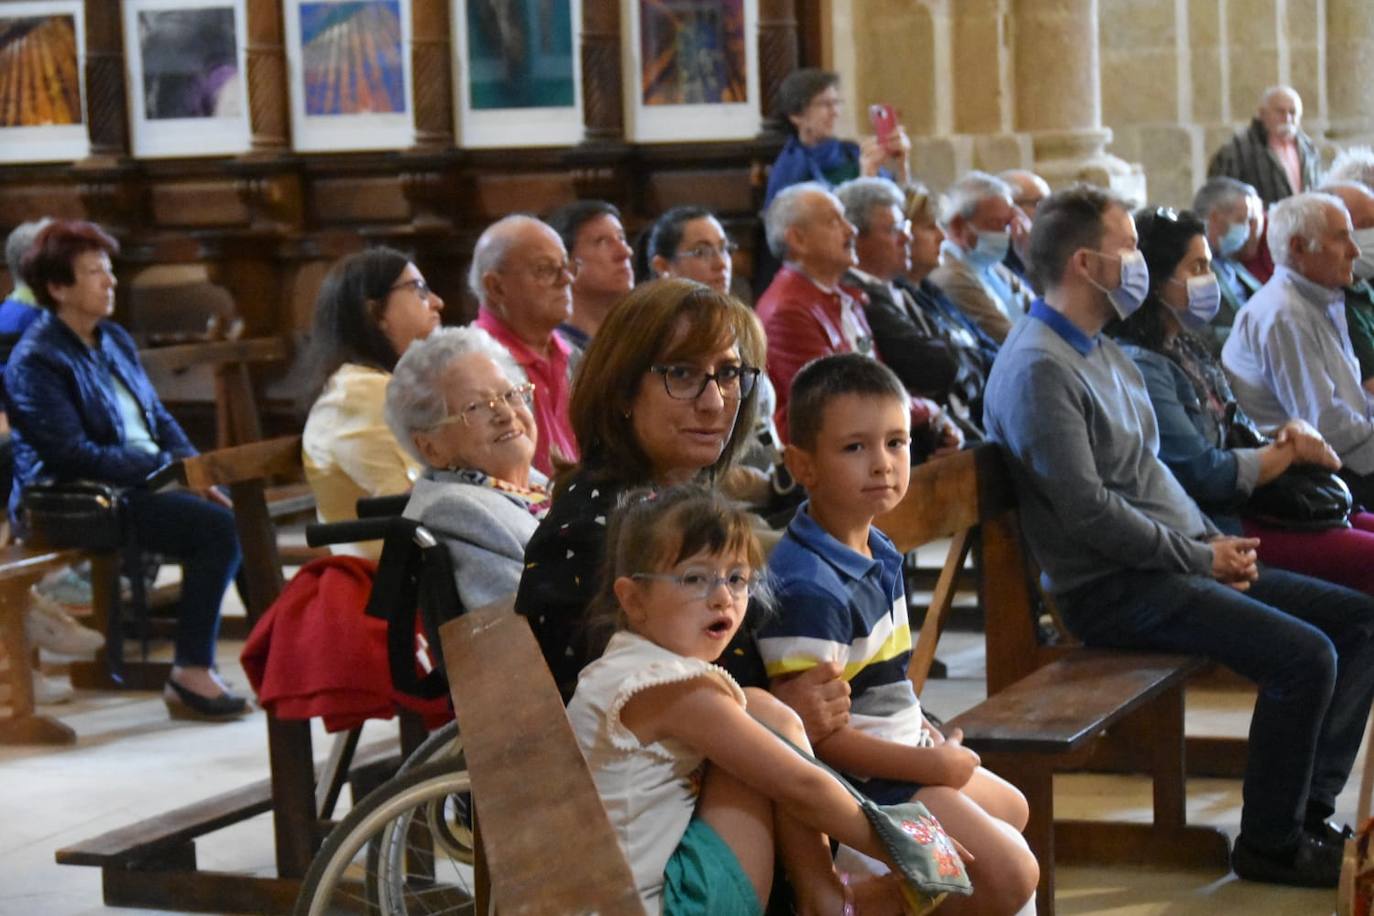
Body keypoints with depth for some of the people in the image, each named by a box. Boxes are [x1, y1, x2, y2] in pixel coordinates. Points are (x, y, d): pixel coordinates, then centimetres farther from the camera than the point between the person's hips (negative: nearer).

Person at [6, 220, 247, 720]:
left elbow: (159, 418, 18)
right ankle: (190, 675, -20)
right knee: (218, 526, -25)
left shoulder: (115, 340, 15)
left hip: (145, 480, 8)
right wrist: (168, 467, -19)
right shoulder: (35, 361, -10)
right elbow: (75, 455, -19)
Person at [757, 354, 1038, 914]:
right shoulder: (809, 588, -28)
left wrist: (920, 729, 2)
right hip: (867, 780, -10)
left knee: (1011, 809, 31)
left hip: (902, 750, 10)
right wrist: (932, 765, -21)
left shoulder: (876, 554, 3)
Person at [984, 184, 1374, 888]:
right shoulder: (1040, 368, -16)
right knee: (1303, 655, -24)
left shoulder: (1101, 351, 17)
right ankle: (1271, 843, -6)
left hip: (1174, 564, 11)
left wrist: (1215, 541, 5)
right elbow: (1088, 509, -21)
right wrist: (1201, 556, -13)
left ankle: (1308, 808, 2)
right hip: (1114, 590, -10)